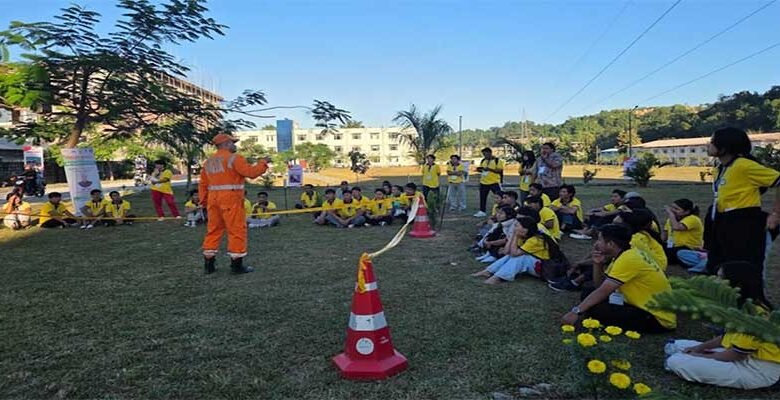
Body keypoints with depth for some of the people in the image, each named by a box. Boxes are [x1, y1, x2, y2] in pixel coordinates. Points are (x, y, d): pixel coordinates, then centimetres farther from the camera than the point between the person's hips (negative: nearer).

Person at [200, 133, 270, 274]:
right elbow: (251, 172, -14)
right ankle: (237, 264, 1)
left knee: (213, 230, 13)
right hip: (231, 199, -7)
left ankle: (209, 264, 18)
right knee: (237, 230, -1)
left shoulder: (208, 162, 16)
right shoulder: (234, 158, -7)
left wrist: (204, 201, 20)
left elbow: (203, 184, 15)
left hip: (213, 199, 8)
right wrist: (263, 162, 0)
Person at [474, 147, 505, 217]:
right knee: (482, 197, 11)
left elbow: (499, 171, -15)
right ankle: (482, 211, 21)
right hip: (483, 182, 6)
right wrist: (479, 170, -4)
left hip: (494, 182, -6)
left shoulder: (497, 160, -9)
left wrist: (489, 169, -25)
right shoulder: (483, 161, 10)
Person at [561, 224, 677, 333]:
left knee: (595, 310, -24)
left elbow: (602, 292, -22)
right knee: (588, 294, 4)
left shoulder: (628, 259, -23)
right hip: (646, 307, 9)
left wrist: (576, 312, -18)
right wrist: (598, 263, -5)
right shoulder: (626, 254, 5)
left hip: (659, 318, -9)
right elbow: (600, 285, 11)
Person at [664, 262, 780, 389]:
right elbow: (728, 336, 14)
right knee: (675, 346, 14)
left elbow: (735, 355, -22)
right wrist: (700, 348, 3)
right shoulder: (744, 306, 4)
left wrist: (701, 356, -9)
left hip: (758, 370, -9)